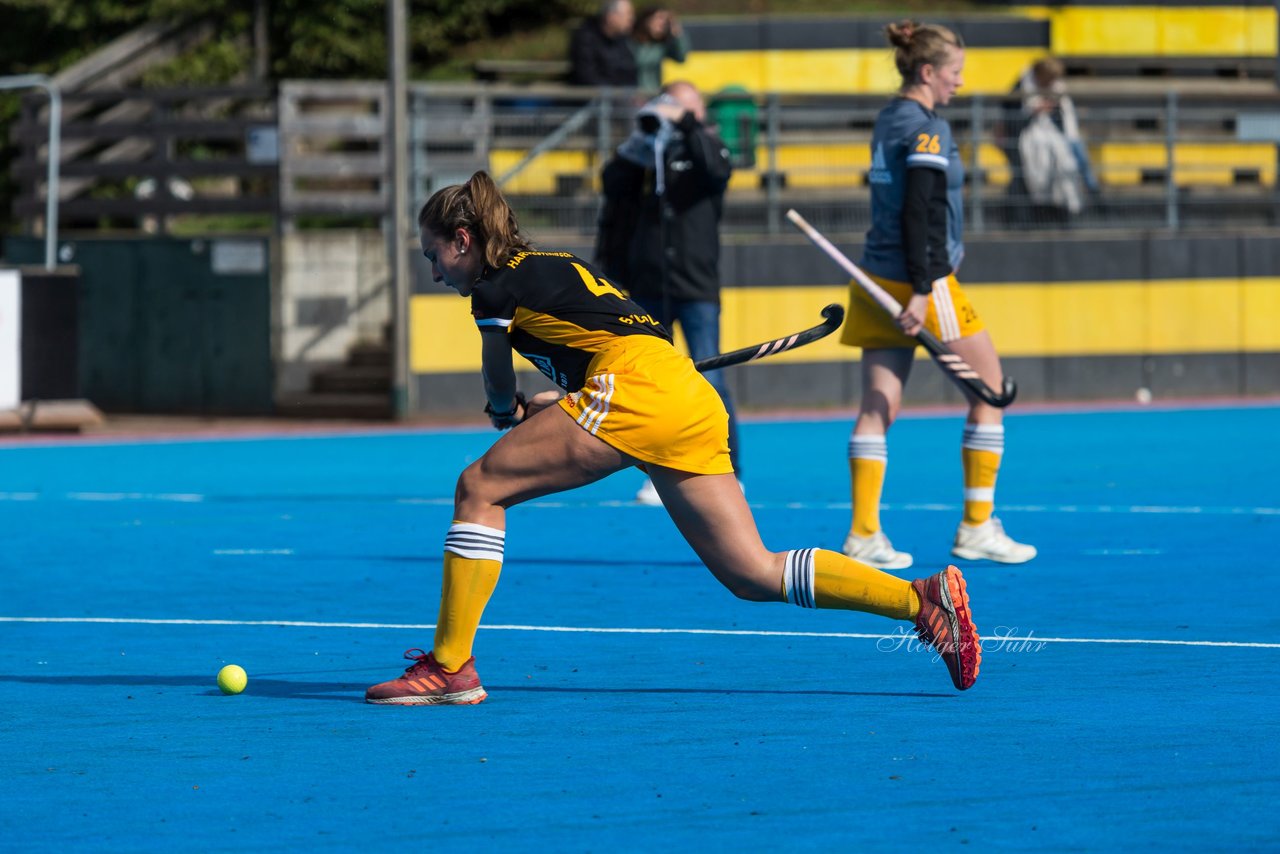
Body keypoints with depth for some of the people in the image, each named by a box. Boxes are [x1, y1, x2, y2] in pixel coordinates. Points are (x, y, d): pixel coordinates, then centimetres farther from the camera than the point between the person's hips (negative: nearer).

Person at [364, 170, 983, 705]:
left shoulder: (496, 288, 7)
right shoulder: (556, 267, 30)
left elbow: (500, 398, 19)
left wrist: (509, 411, 41)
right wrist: (541, 404, 35)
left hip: (634, 389, -8)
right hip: (694, 400, 8)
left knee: (479, 489, 0)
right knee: (753, 575, 5)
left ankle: (450, 666, -5)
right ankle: (922, 598, -6)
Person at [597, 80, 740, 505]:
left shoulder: (704, 149, 6)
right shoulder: (643, 157, 12)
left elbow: (718, 169, -17)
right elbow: (611, 182, -5)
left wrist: (687, 125, -17)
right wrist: (643, 138, -11)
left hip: (697, 287, -3)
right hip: (648, 288, 3)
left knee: (709, 379, -10)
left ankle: (728, 473, -3)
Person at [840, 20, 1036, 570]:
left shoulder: (888, 121, 13)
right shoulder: (927, 129, -14)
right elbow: (920, 213, -20)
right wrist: (922, 289, -23)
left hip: (880, 278, 8)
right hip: (922, 282, -8)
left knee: (878, 406, 4)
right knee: (988, 390, 5)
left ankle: (864, 534, -2)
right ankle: (977, 528, 7)